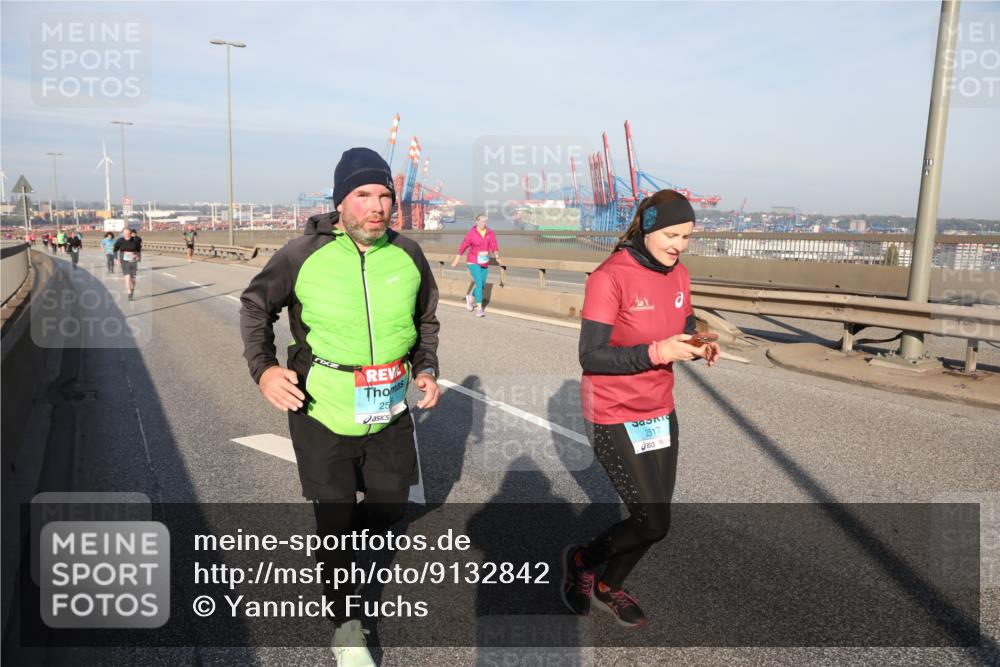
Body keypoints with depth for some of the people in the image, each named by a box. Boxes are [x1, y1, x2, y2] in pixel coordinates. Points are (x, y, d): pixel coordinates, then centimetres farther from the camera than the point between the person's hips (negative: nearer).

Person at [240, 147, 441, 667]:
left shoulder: (407, 254, -2)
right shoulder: (304, 254, -13)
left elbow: (426, 318, 14)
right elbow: (255, 305, 2)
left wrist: (426, 369, 1)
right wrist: (263, 368, -10)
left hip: (389, 412, 4)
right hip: (322, 413, -4)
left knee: (389, 506, 19)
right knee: (334, 518, 6)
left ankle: (334, 550, 53)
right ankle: (345, 625, 28)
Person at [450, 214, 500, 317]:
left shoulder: (490, 233, -3)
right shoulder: (471, 233, -11)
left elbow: (494, 247, -6)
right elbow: (463, 247, -5)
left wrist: (497, 256, -24)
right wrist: (456, 260, 0)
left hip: (484, 263, 5)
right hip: (473, 262, -5)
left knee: (482, 285, 12)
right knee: (479, 284, -17)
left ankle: (470, 298, 41)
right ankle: (479, 309, -15)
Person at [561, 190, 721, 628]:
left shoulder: (678, 274, 2)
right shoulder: (610, 277, -20)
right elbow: (591, 357, -21)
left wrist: (700, 348, -9)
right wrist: (656, 352, -30)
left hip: (660, 411, 8)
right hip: (614, 417, -7)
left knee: (655, 513, 15)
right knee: (654, 524, -6)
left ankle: (609, 587, 41)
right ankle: (581, 560, 23)